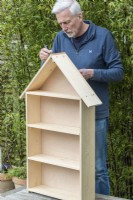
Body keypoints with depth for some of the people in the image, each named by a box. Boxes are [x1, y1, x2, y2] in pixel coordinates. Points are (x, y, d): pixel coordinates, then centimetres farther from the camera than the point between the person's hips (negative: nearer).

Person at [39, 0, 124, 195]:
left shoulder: (102, 36, -7)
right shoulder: (61, 37, 3)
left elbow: (118, 72, -6)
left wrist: (92, 73, -23)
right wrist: (45, 60, -11)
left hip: (95, 113, -4)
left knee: (97, 168, 3)